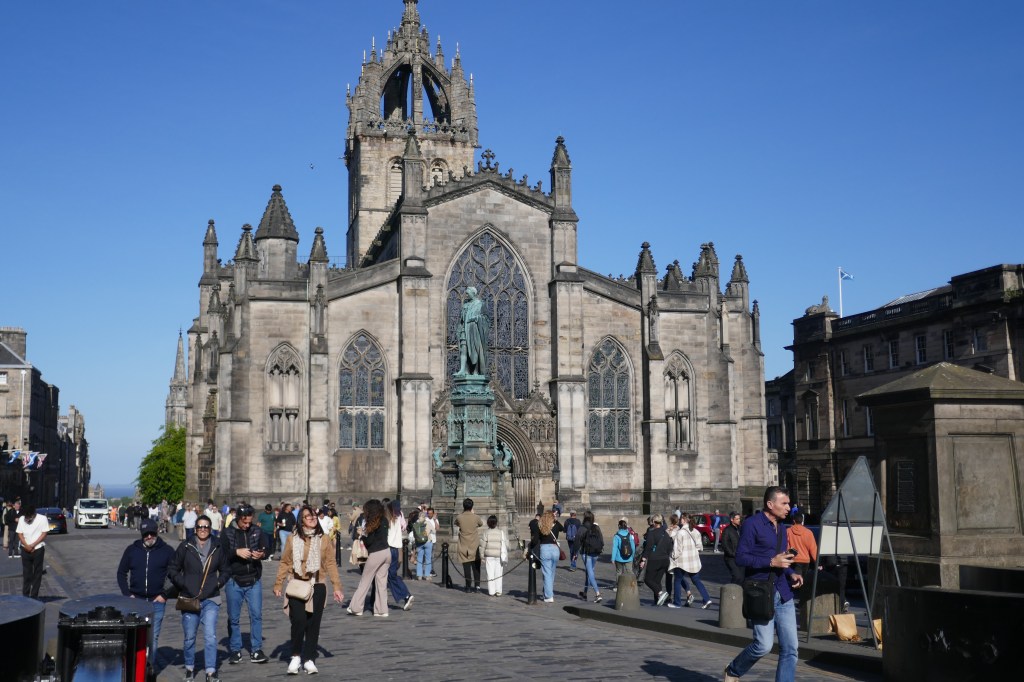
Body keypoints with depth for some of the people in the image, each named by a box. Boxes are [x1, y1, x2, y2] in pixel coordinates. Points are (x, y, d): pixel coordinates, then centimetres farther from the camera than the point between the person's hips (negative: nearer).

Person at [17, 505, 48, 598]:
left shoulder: (42, 518, -10)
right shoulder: (21, 519, -2)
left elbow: (44, 534, -9)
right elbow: (20, 534, 0)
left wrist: (33, 545, -14)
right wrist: (26, 546, -13)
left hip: (38, 549, -2)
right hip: (25, 550, 2)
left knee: (37, 573, 2)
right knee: (26, 573, 6)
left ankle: (34, 596, 6)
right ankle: (25, 596, 12)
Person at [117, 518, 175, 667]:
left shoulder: (167, 551, -1)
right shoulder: (132, 550, 4)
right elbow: (121, 573, 11)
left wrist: (165, 595, -3)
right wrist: (127, 594, 2)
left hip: (157, 601, -1)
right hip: (136, 600, 1)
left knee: (153, 636, 4)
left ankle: (151, 665, 14)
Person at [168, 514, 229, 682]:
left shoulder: (217, 548, 5)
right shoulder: (185, 547, -1)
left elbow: (225, 571, 17)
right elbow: (172, 570, 5)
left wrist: (218, 583, 3)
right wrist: (183, 584, -4)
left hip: (210, 600, 0)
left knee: (210, 636, -8)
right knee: (189, 638, 10)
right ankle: (189, 668, 29)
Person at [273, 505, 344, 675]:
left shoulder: (324, 539, 2)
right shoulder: (293, 538, 1)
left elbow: (331, 564, 1)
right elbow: (285, 563, 4)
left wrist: (337, 586, -4)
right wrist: (278, 584, -2)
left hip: (317, 586, 1)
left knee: (313, 623, 5)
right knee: (298, 621, -10)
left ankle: (309, 659, 17)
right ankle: (296, 656, 10)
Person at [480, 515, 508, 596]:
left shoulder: (486, 532, -2)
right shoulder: (501, 532, 0)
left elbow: (483, 544, -3)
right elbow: (505, 544, 0)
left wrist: (482, 556, 3)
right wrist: (504, 555, 10)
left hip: (489, 556, -1)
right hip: (498, 555, 1)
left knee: (490, 574, 4)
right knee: (498, 574, 7)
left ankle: (491, 591, 3)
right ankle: (498, 591, 2)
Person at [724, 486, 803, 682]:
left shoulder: (781, 527, 17)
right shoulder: (752, 525, -8)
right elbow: (741, 558, -14)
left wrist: (791, 574, 6)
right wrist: (771, 562, -19)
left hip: (783, 594, 7)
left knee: (790, 648, 2)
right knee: (764, 645, -8)